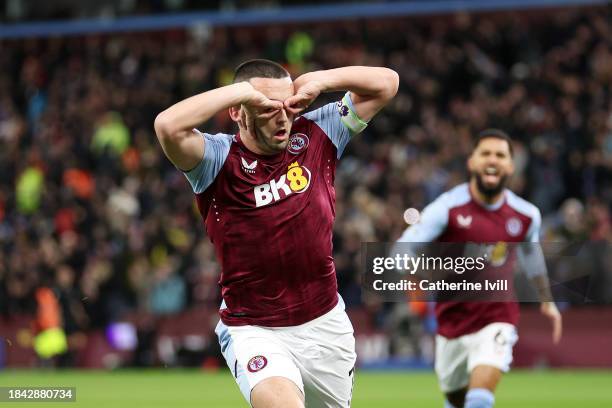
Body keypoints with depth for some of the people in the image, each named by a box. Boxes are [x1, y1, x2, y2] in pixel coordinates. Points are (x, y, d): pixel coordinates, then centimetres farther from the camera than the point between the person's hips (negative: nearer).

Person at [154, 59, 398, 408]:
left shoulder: (316, 137, 1)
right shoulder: (219, 159, -11)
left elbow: (386, 82, 5)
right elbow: (168, 126, -32)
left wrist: (319, 80, -9)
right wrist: (243, 90, -24)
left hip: (326, 324, 5)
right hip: (253, 331, -5)